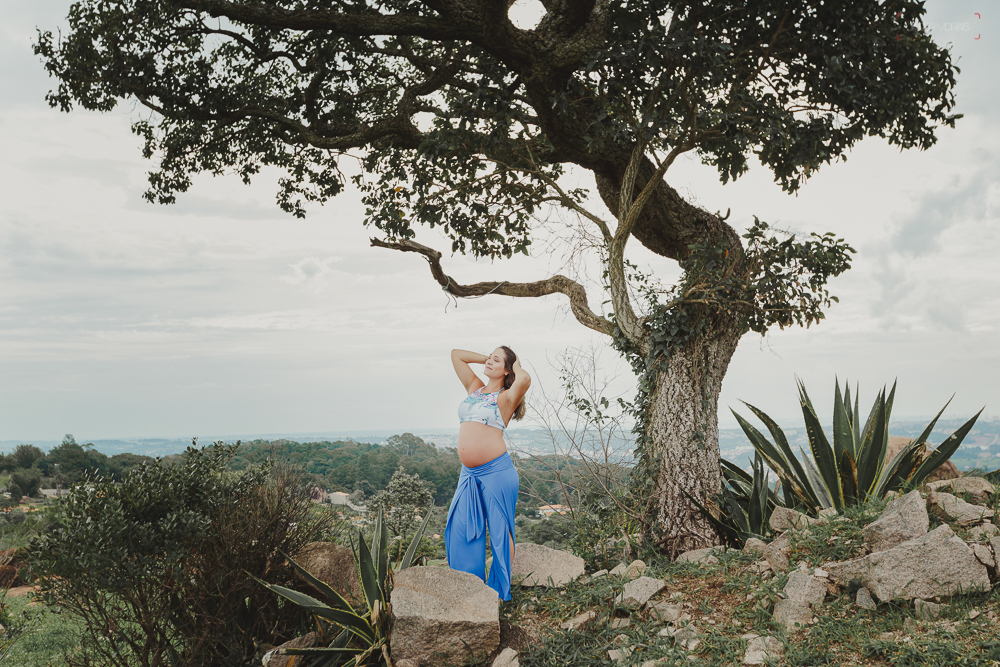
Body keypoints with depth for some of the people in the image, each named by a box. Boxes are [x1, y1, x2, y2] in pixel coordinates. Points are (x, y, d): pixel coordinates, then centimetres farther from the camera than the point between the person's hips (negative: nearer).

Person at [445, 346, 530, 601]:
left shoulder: (506, 397, -2)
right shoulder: (474, 388, 16)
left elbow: (525, 379, -24)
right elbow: (456, 354, 23)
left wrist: (516, 367, -4)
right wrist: (486, 358, 18)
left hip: (496, 471, -6)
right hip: (469, 473, 7)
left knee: (500, 530, 1)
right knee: (461, 528, 4)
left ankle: (500, 592, 8)